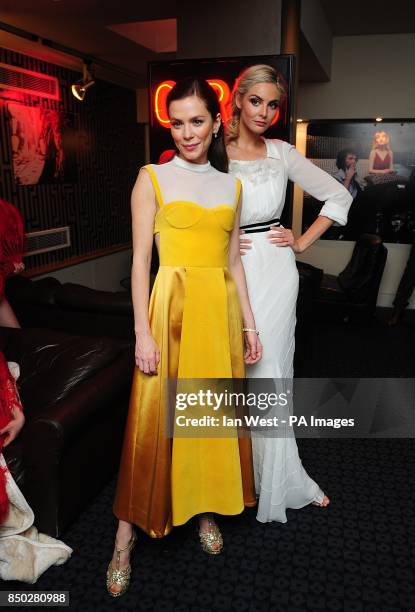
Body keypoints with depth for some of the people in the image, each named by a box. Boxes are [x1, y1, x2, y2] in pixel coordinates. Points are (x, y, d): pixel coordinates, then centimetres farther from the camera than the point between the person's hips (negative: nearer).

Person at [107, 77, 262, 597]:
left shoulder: (230, 185, 12)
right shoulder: (153, 178, -1)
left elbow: (233, 260, 13)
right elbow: (140, 260, -6)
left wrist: (248, 322, 10)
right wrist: (143, 332, -12)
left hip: (221, 306, 5)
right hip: (173, 305, -4)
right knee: (156, 415, -1)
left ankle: (206, 509, 33)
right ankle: (126, 538, 16)